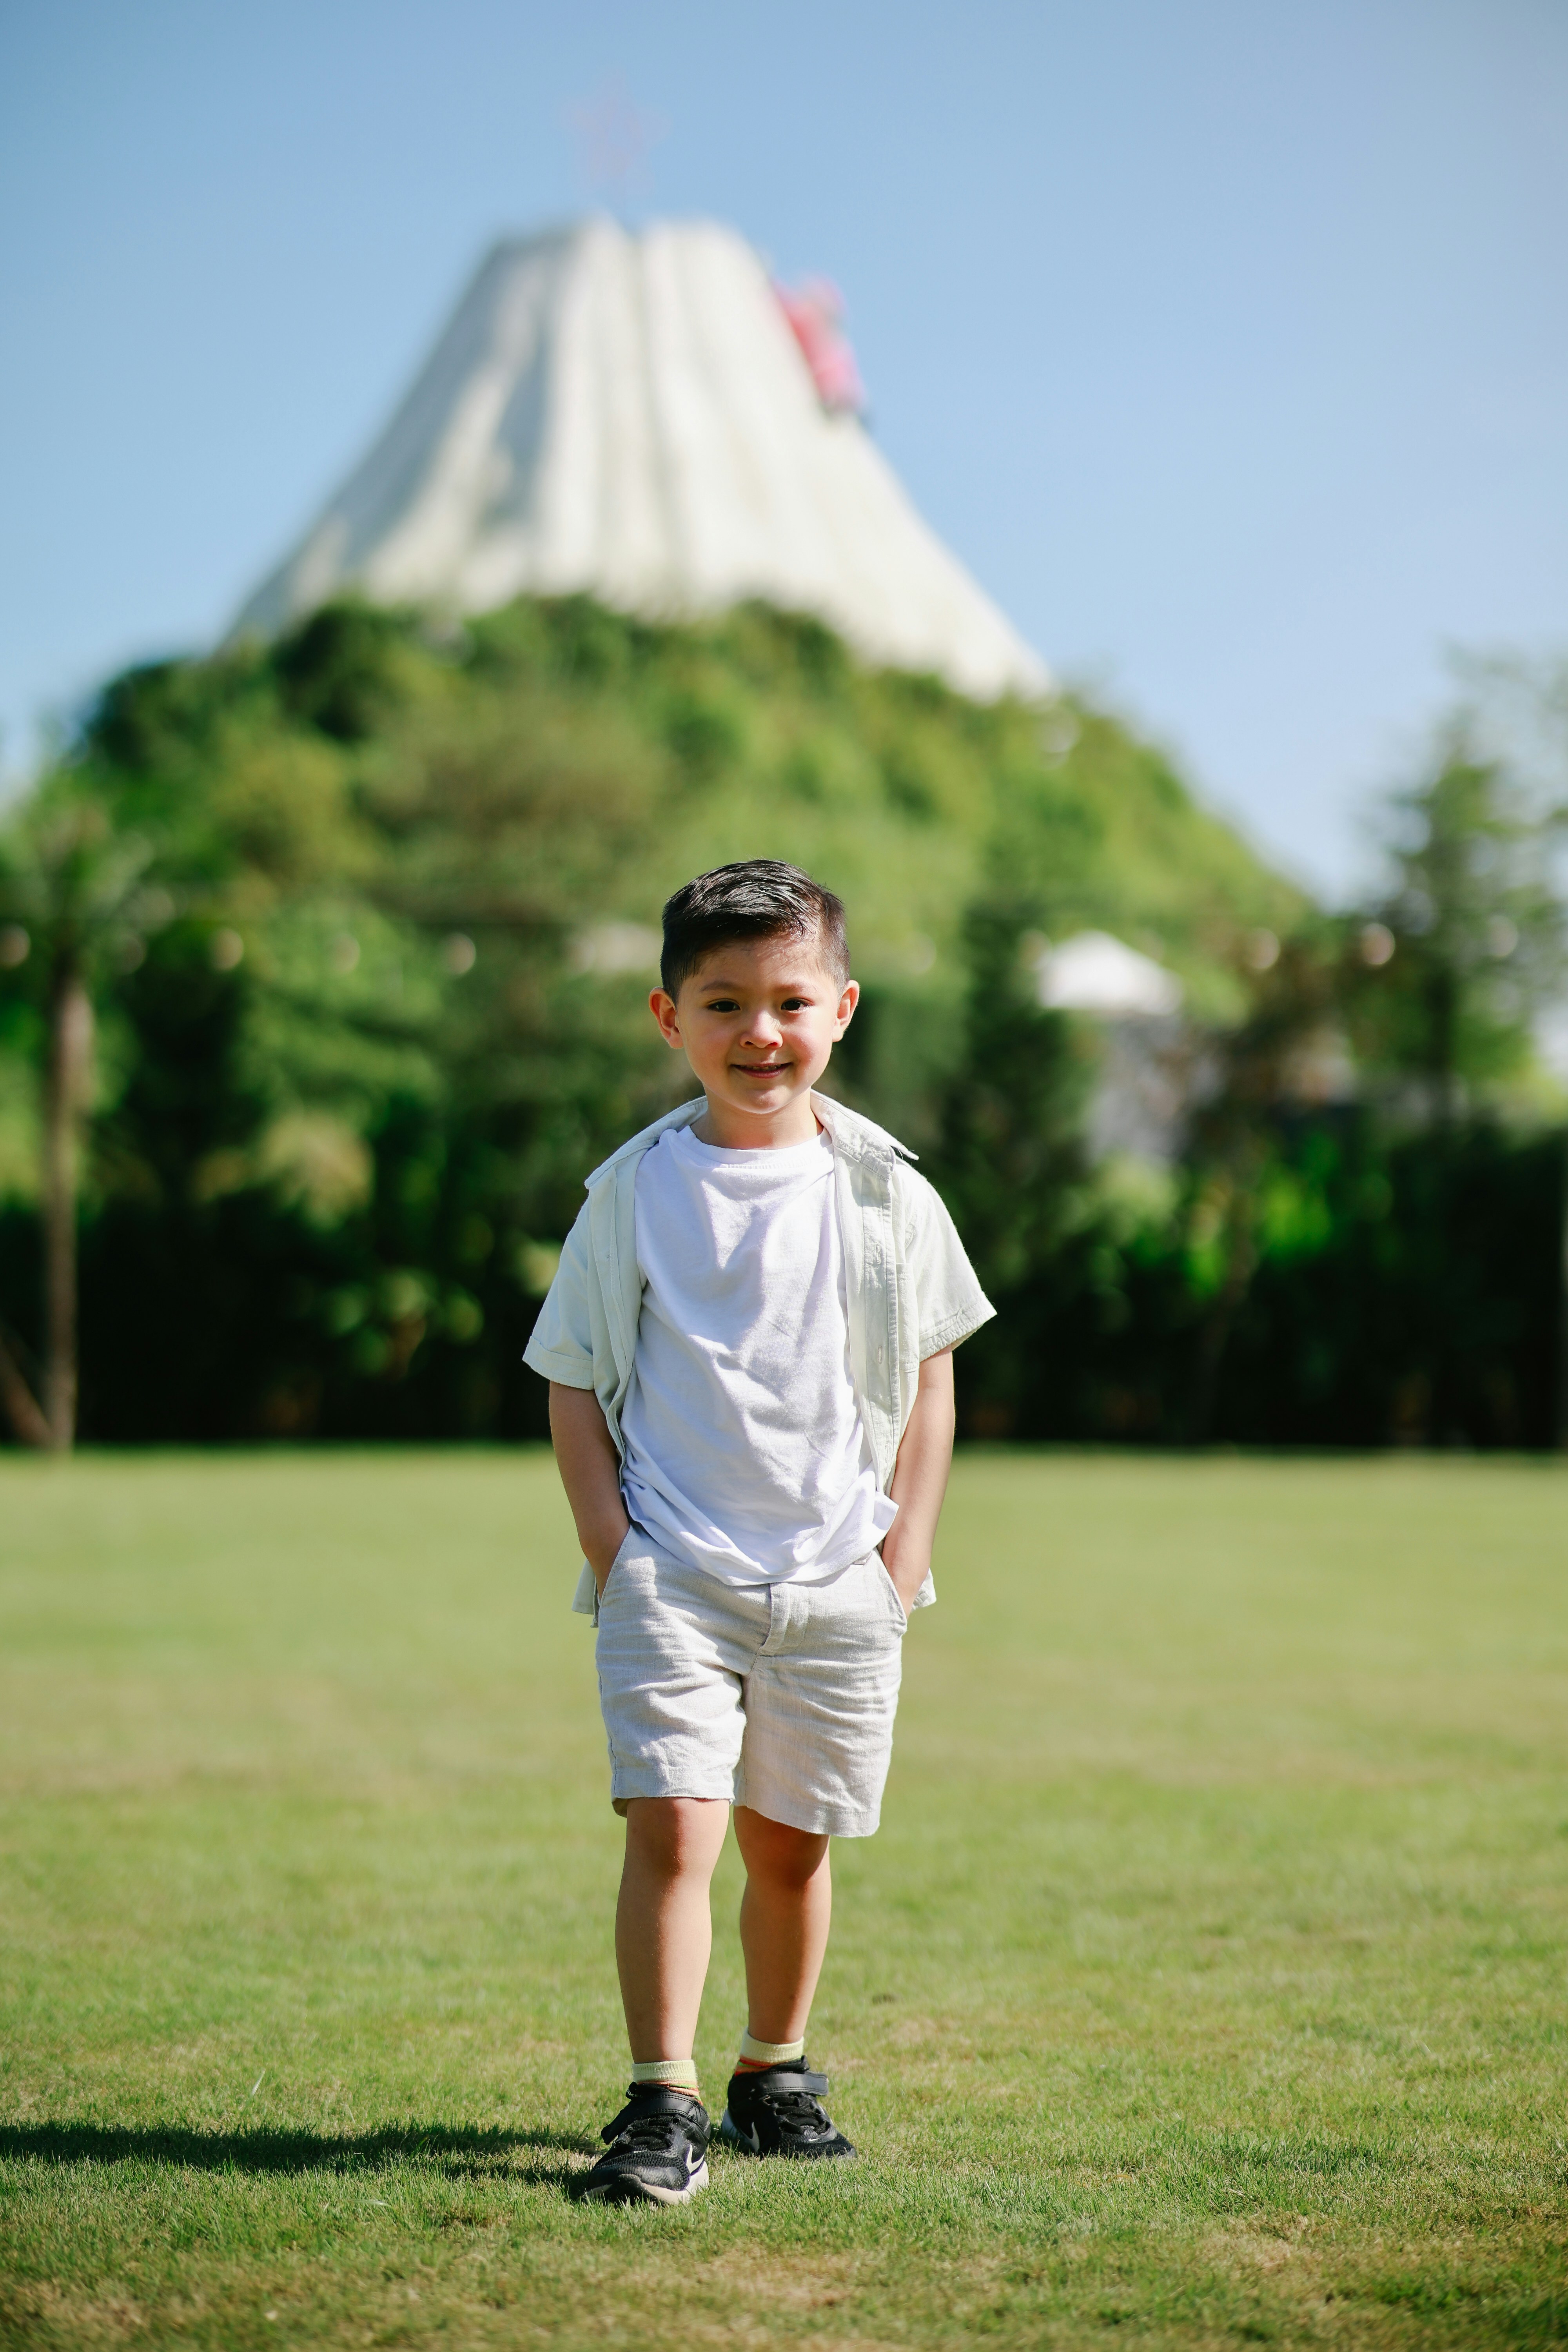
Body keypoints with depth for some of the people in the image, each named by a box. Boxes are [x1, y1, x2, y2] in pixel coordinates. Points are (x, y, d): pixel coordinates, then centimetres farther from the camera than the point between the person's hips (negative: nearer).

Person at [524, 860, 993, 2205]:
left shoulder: (884, 1193, 4)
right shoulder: (634, 1193, 1)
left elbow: (931, 1381, 9)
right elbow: (574, 1385, 4)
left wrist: (904, 1556, 1)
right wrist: (612, 1555, -5)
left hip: (839, 1580, 2)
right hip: (671, 1575, -2)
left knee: (792, 1841, 11)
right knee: (671, 1827, -14)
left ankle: (774, 2075, 28)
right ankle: (662, 2106, -12)